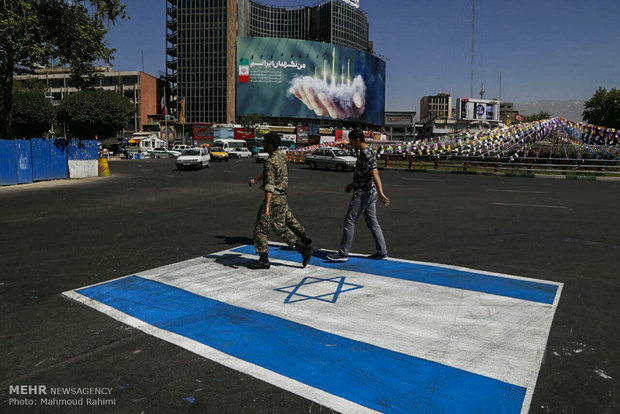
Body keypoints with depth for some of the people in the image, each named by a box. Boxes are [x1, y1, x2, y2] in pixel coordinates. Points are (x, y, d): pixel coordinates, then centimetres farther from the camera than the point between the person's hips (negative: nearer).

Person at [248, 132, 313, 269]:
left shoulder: (270, 162, -18)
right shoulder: (282, 156, 11)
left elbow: (270, 185, -27)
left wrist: (266, 206, -31)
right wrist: (256, 179, 34)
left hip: (273, 198, -9)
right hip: (282, 198, 9)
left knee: (261, 228, 3)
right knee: (280, 228, 16)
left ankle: (263, 260, 8)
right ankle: (304, 249, 6)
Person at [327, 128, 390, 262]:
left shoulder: (366, 154, -16)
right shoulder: (365, 152, 15)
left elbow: (374, 173, -26)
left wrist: (381, 194, -33)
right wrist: (352, 184, 35)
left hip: (363, 193, -10)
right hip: (370, 192, 10)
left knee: (349, 221, -5)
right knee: (372, 222, 12)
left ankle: (343, 253, -1)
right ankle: (381, 252, 15)